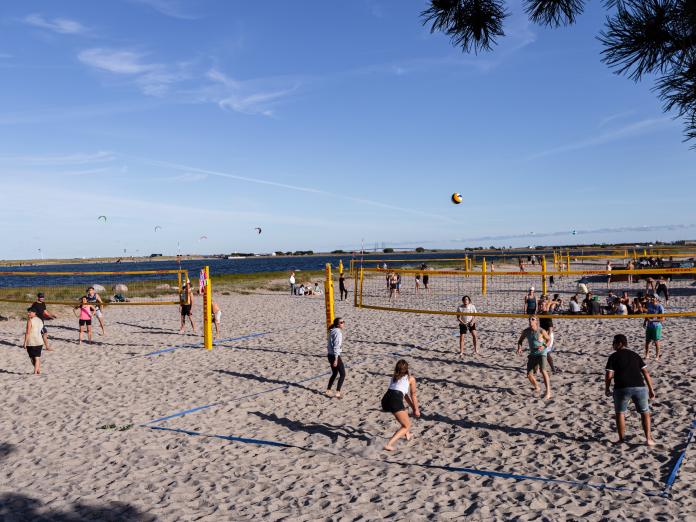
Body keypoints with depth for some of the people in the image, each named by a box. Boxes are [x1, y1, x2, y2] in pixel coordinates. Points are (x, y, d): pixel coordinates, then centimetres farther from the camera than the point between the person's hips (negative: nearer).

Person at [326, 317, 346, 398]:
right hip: (335, 355, -9)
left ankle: (328, 391, 26)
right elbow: (336, 347, -21)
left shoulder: (332, 331, 12)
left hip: (330, 355, 9)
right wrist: (336, 359, -21)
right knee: (342, 374, 1)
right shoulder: (338, 332, -17)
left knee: (334, 374, 21)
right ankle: (338, 393, -1)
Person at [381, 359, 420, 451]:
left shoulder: (394, 377, 29)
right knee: (407, 426, 9)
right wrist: (416, 409, 33)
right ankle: (389, 444, -7)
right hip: (395, 401, -6)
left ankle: (407, 435, 44)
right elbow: (413, 396, 20)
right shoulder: (411, 378, 15)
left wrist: (413, 407, 44)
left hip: (385, 400, 6)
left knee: (404, 412, 34)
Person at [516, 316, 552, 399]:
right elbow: (520, 340, 12)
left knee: (543, 371, -26)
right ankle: (537, 388, 32)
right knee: (529, 375, 2)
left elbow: (549, 339, 2)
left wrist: (544, 346, -17)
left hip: (541, 353, -5)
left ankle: (548, 392, -22)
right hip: (532, 354, 5)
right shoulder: (526, 331, -4)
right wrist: (519, 347, -8)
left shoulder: (541, 331, -14)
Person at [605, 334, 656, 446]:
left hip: (621, 388, -3)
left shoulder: (614, 356, 4)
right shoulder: (635, 355, 17)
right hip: (639, 387, 3)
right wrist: (651, 389, 12)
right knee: (645, 412, 18)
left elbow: (609, 375, -4)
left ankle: (621, 439, 15)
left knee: (620, 413, 14)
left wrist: (606, 389, 9)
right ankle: (648, 438, 13)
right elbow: (645, 372, 10)